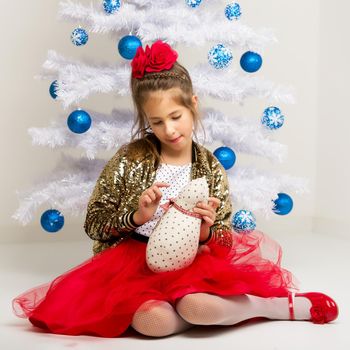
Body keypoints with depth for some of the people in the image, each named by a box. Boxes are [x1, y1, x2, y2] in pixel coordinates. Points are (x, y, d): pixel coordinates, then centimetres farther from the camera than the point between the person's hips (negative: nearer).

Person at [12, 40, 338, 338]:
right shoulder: (130, 158, -1)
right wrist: (137, 217, -16)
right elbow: (93, 223, 2)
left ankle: (290, 304, -11)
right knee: (152, 321, -35)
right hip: (133, 261, 0)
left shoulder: (211, 169, 3)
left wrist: (205, 230, -17)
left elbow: (221, 244, 7)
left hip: (189, 263, 0)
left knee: (198, 307, -38)